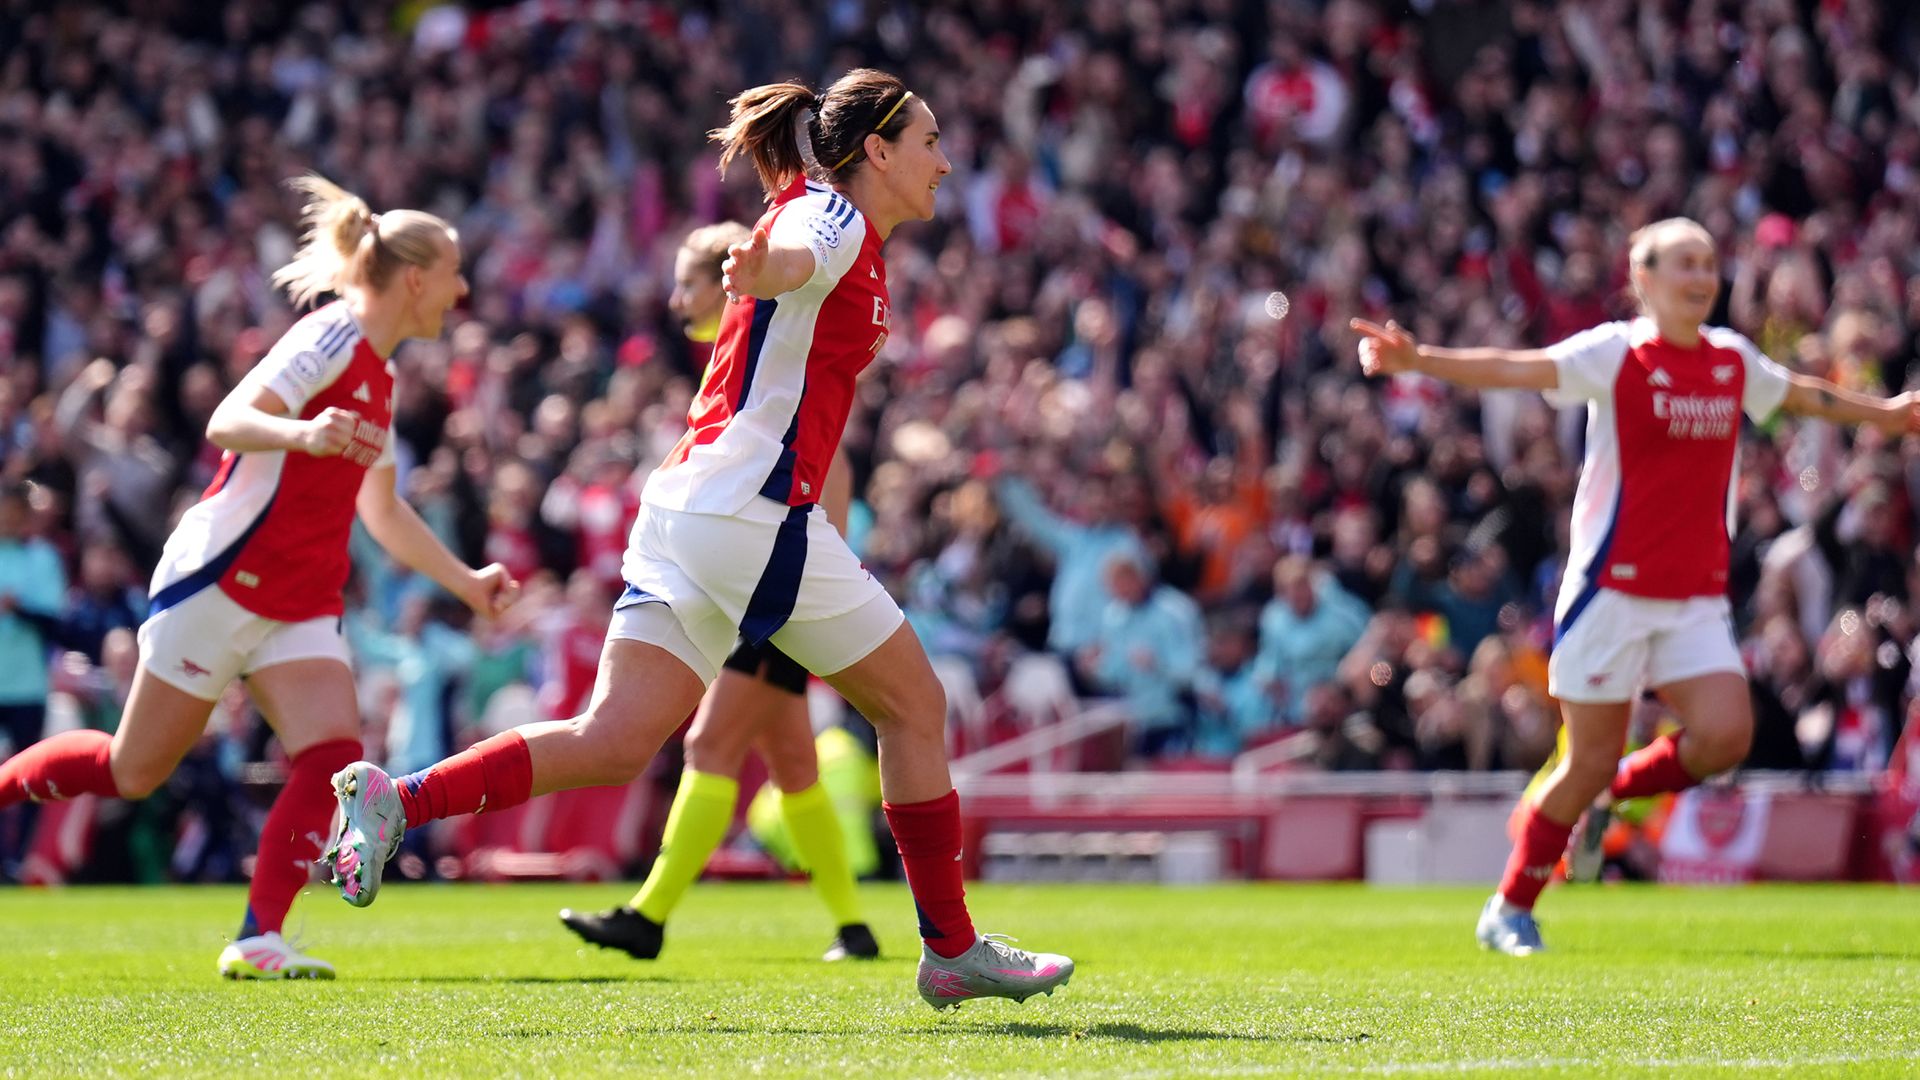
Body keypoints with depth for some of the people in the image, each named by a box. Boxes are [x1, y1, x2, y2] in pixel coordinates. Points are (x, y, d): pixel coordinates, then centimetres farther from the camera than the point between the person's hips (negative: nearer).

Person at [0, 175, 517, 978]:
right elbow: (226, 424, -25)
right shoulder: (333, 339, -12)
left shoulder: (378, 378, 16)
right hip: (223, 578, -8)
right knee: (134, 770, 0)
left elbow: (382, 511, 30)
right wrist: (301, 433, -44)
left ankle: (258, 939, -17)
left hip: (299, 606, 8)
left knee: (332, 755, -15)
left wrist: (466, 583, 27)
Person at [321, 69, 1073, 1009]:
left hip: (687, 508, 9)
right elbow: (792, 255, -33)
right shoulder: (833, 217, -8)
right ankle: (951, 950, 12)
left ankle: (394, 799, -17)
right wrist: (758, 270, -55)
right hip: (755, 509, -9)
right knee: (913, 706, 5)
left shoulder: (827, 217, 20)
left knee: (614, 743, -3)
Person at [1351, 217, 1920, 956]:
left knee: (1725, 735, -13)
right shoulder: (1616, 354, -9)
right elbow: (1516, 370, -22)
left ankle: (1615, 793, 16)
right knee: (1591, 760, -3)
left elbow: (1802, 395, 30)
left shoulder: (1733, 361, 9)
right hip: (1612, 589, -5)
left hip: (1697, 598, 5)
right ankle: (1510, 910, 15)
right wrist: (1417, 360, -37)